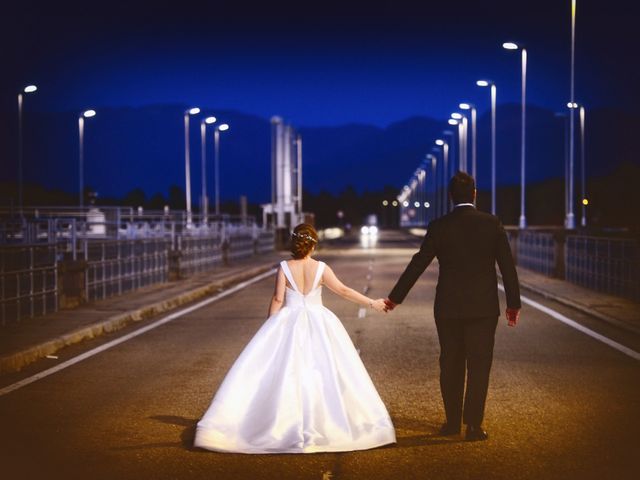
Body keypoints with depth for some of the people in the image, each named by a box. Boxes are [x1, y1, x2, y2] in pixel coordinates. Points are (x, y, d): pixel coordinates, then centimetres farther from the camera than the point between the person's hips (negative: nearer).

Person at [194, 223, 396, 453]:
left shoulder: (284, 268, -5)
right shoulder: (321, 268, -3)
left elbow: (277, 300, -5)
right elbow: (344, 291, -1)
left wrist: (270, 329, 3)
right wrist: (372, 303, 8)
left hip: (288, 325, -1)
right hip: (318, 326, 1)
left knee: (283, 373, 1)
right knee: (322, 373, 7)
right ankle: (321, 424, 9)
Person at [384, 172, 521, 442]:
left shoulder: (439, 227, -4)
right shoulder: (492, 224, -4)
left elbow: (417, 265, -2)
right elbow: (507, 265, -2)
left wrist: (395, 298, 6)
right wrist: (513, 303, 6)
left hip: (448, 307, 1)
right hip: (483, 307, -1)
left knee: (451, 365, 12)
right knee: (479, 365, 3)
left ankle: (453, 422, 18)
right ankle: (473, 424, -1)